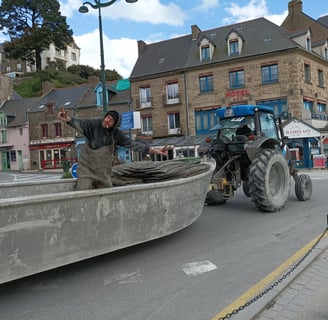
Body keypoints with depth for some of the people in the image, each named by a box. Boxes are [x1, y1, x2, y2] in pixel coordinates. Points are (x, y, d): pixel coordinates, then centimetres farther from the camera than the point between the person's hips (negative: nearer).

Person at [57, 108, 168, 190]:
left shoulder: (116, 134, -6)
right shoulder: (93, 124, -14)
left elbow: (133, 143, -8)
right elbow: (80, 124, -31)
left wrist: (155, 150, -14)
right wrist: (68, 119, -55)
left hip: (104, 173, 4)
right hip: (86, 169, -3)